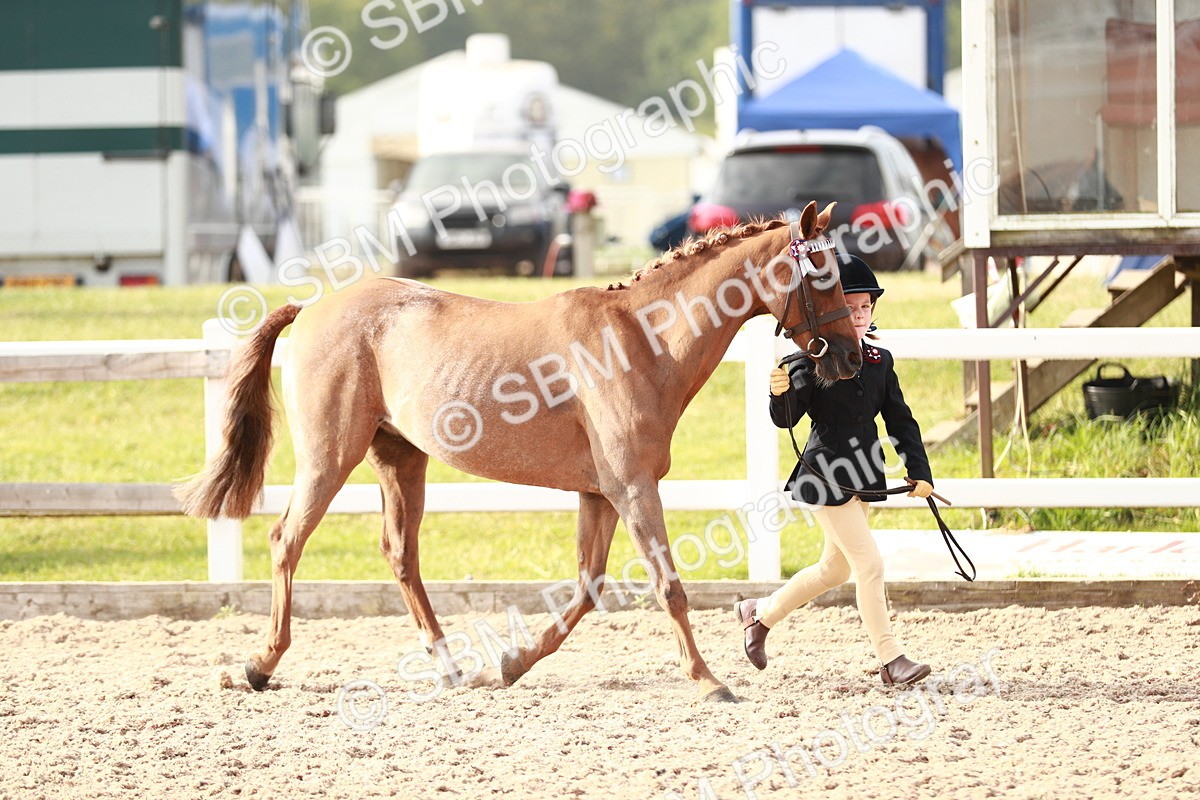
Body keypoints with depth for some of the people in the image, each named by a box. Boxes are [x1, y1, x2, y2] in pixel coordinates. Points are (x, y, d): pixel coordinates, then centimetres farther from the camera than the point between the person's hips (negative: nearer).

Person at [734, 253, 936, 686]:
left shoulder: (880, 361, 7)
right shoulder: (812, 360, -11)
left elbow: (900, 420, 9)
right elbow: (786, 419, -15)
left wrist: (919, 471, 2)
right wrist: (781, 394, -37)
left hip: (862, 478, 7)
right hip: (825, 475, -7)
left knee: (835, 569, 18)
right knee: (869, 564, -10)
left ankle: (759, 613, 37)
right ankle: (891, 659, -3)